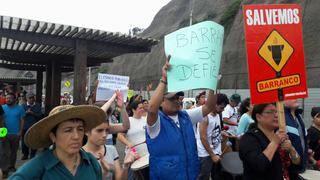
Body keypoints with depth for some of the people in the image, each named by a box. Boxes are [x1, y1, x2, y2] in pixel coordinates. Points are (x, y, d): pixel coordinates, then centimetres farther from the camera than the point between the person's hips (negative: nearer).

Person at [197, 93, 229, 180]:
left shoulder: (217, 115, 5)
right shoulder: (205, 117, -20)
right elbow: (203, 138, -20)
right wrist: (212, 155, -16)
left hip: (216, 152, 8)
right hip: (206, 154, -8)